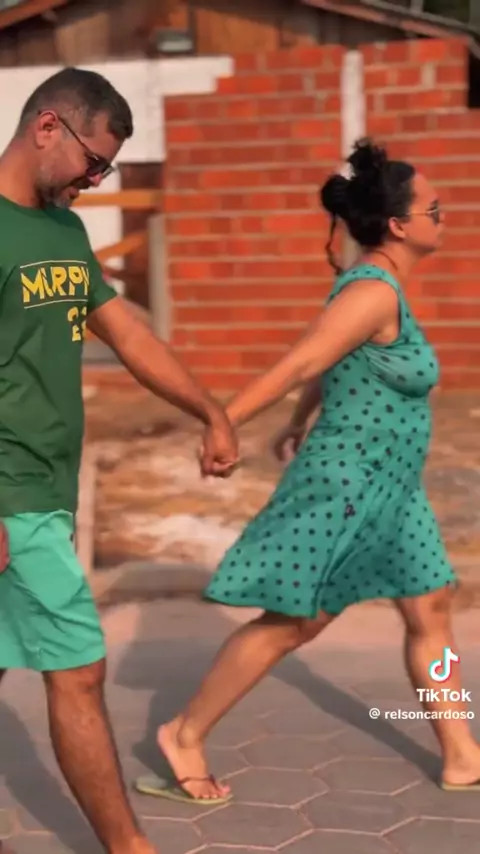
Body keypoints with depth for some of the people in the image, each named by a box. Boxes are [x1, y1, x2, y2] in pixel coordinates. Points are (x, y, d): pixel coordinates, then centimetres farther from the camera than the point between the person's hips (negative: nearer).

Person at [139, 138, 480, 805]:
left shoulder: (375, 285, 9)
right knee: (290, 623, 0)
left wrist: (301, 423, 31)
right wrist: (221, 427, -23)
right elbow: (297, 365, -24)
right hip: (345, 485, -10)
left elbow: (336, 361, 21)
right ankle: (185, 734, 13)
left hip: (385, 487, 10)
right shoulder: (375, 292, -22)